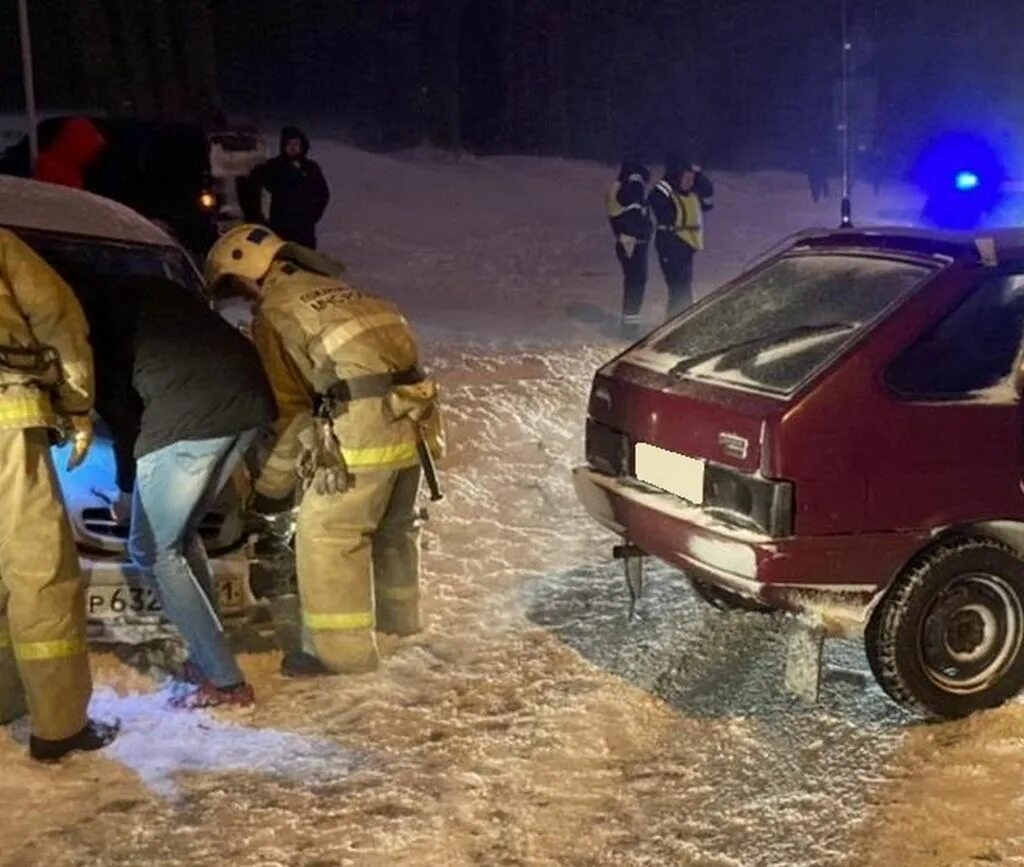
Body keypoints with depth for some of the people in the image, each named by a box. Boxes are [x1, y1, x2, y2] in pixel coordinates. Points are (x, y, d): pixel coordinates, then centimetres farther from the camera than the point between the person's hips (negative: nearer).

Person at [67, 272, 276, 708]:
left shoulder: (89, 315, 11)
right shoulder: (149, 291, 33)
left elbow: (118, 405, 8)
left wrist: (127, 485, 22)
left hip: (187, 414, -8)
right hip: (251, 399, 8)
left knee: (152, 550, 6)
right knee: (181, 534, 24)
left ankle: (224, 680, 5)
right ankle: (209, 658, 26)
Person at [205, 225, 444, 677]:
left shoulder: (275, 314, 2)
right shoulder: (336, 291, 23)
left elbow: (290, 409, 1)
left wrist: (272, 484, 10)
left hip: (364, 428, -8)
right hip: (411, 418, 8)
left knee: (326, 532, 1)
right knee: (395, 524, 25)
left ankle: (343, 647, 2)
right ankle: (399, 615, 43)